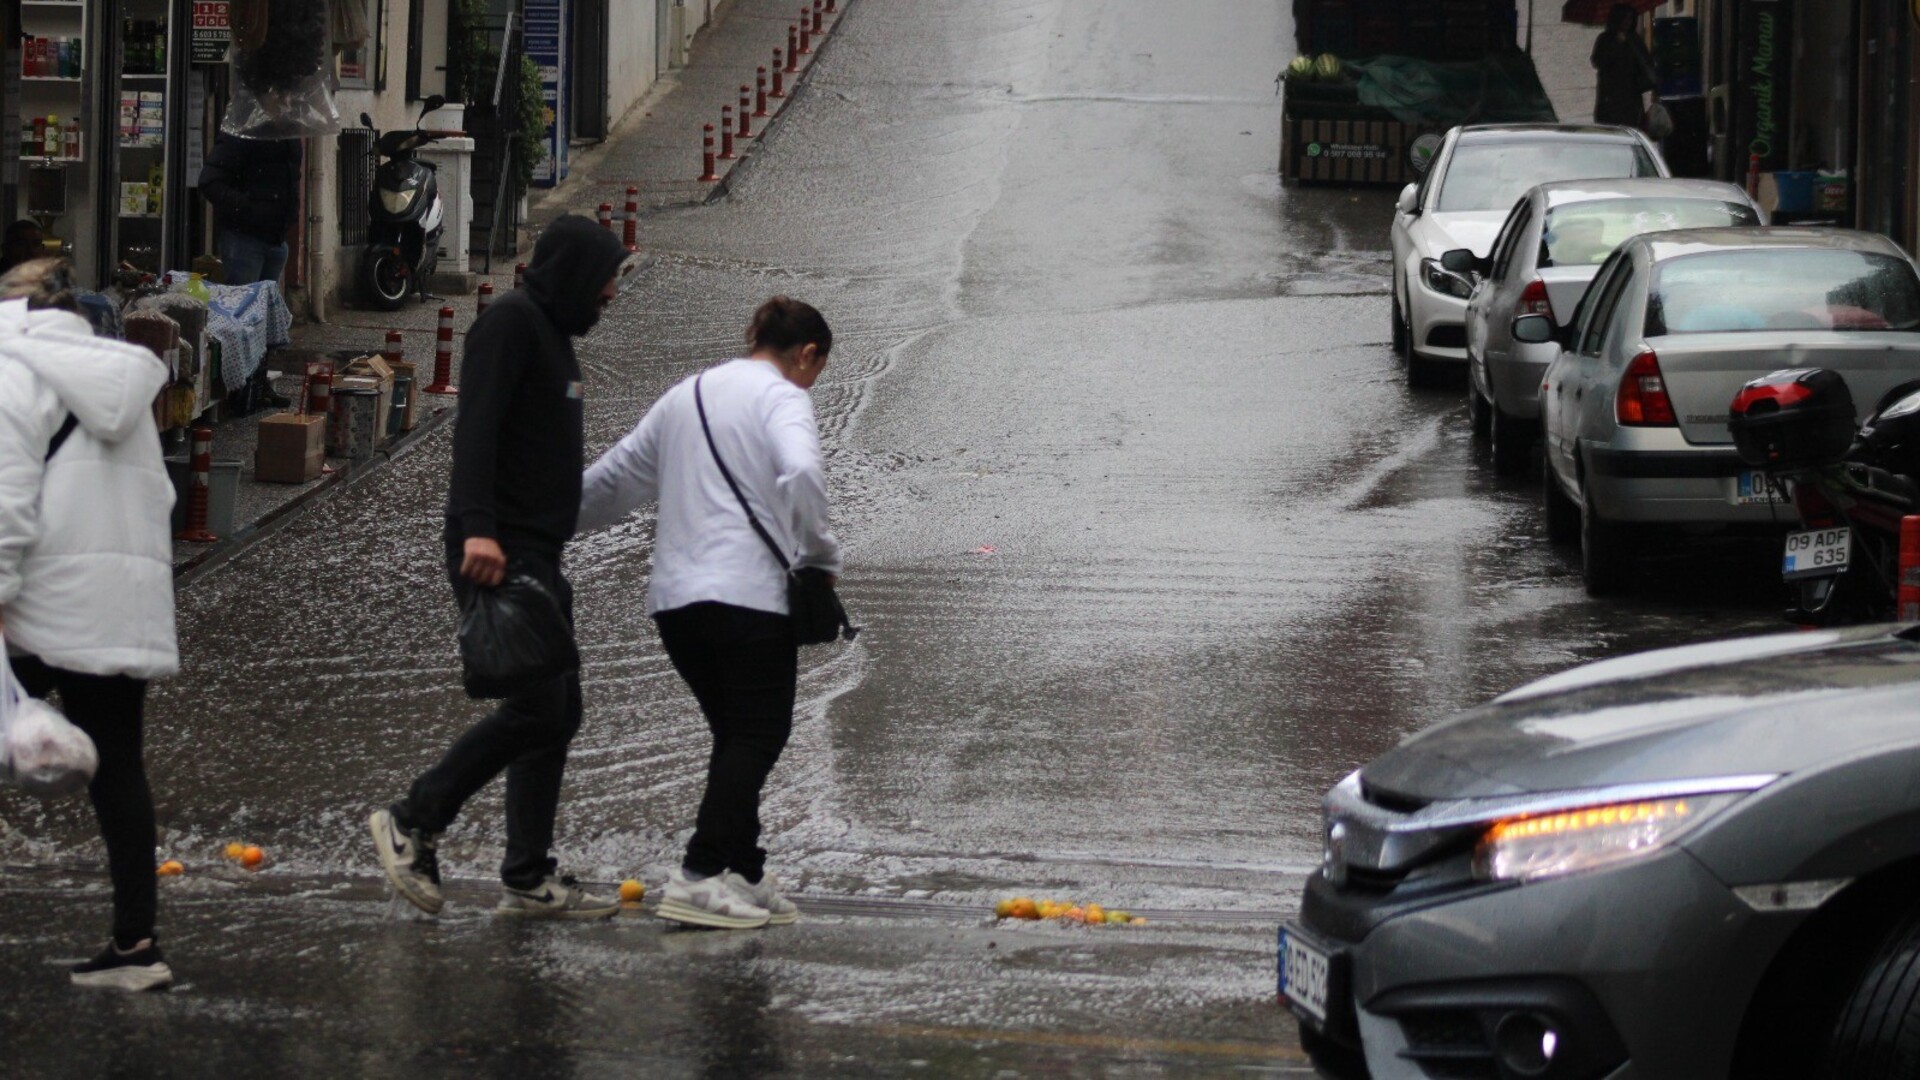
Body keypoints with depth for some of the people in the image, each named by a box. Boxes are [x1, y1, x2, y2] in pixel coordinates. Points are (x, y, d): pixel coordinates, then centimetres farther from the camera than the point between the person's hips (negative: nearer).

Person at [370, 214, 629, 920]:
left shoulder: (551, 331, 20)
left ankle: (530, 881, 9)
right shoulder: (510, 324, -11)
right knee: (536, 706, -14)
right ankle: (414, 822, -4)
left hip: (536, 557, 11)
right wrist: (477, 527, -32)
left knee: (556, 711, 8)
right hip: (499, 555, -11)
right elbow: (475, 428, -22)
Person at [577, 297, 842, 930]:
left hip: (673, 595, 7)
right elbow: (800, 475, -21)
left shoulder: (684, 397, 20)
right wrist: (821, 555, -8)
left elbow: (614, 479, 25)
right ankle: (698, 877, -16)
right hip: (748, 592, -7)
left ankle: (745, 877, 13)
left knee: (737, 736, 15)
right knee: (758, 736, -4)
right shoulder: (782, 398, -1)